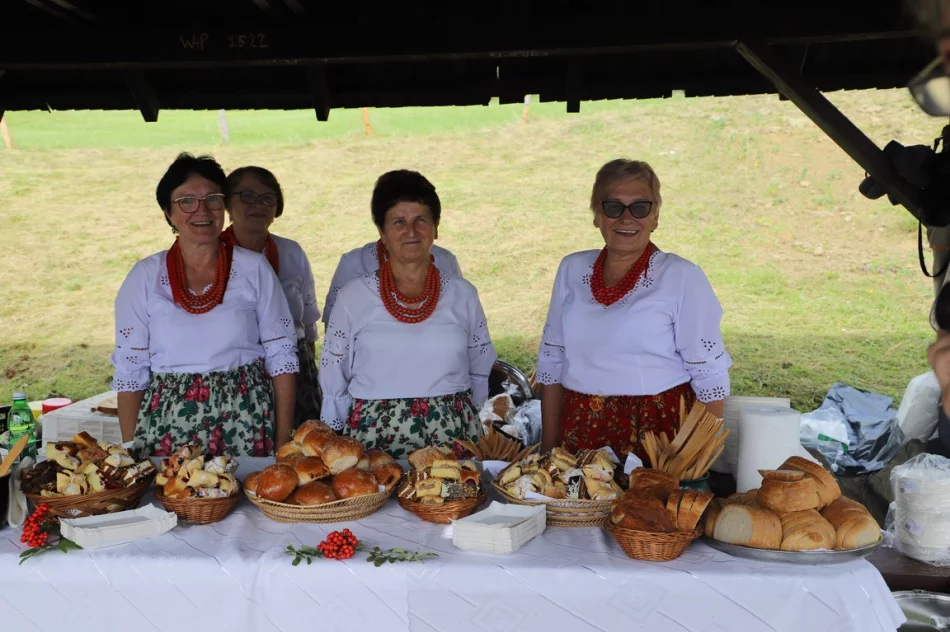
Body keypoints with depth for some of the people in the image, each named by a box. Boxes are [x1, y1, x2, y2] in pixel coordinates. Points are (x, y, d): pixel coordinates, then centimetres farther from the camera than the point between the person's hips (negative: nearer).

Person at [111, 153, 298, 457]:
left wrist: (283, 443, -1)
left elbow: (281, 359, 2)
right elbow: (130, 372, 4)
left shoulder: (255, 269, 0)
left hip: (246, 424, 0)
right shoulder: (145, 277, 1)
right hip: (168, 428, 0)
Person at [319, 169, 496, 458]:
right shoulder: (353, 296, 0)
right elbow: (334, 381, 6)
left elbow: (481, 374, 14)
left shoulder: (462, 294, 4)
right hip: (375, 436, -1)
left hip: (451, 435, 1)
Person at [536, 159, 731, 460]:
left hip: (659, 432, -3)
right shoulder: (571, 269, 5)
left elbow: (710, 375, -7)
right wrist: (548, 449, 7)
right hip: (580, 433, 3)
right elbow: (551, 363, 9)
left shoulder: (682, 277, -7)